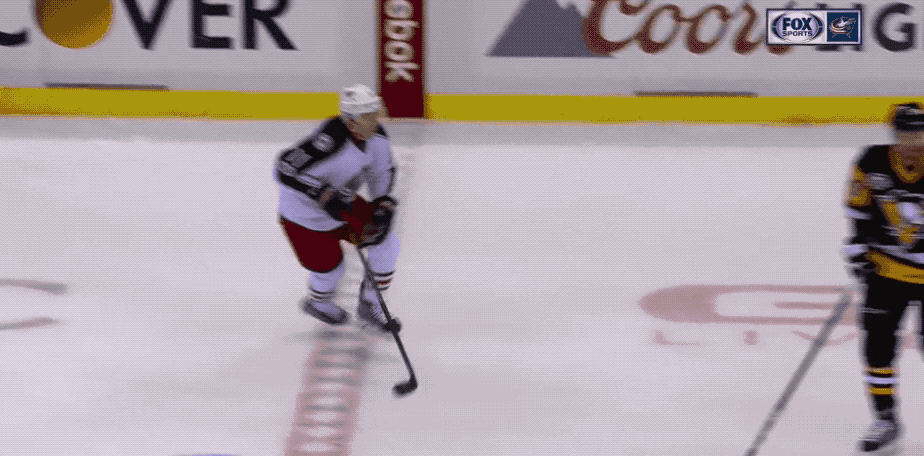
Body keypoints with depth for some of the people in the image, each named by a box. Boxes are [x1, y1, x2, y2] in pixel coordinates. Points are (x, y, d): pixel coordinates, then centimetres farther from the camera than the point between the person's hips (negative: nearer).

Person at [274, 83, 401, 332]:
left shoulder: (376, 136, -14)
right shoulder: (331, 141, -40)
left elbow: (382, 172, 4)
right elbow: (286, 169, -43)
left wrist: (383, 206, -9)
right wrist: (324, 195, -45)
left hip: (340, 202, 7)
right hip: (303, 216, -7)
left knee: (386, 242, 1)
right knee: (330, 266, 2)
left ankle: (369, 306, 20)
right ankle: (316, 303, 40)